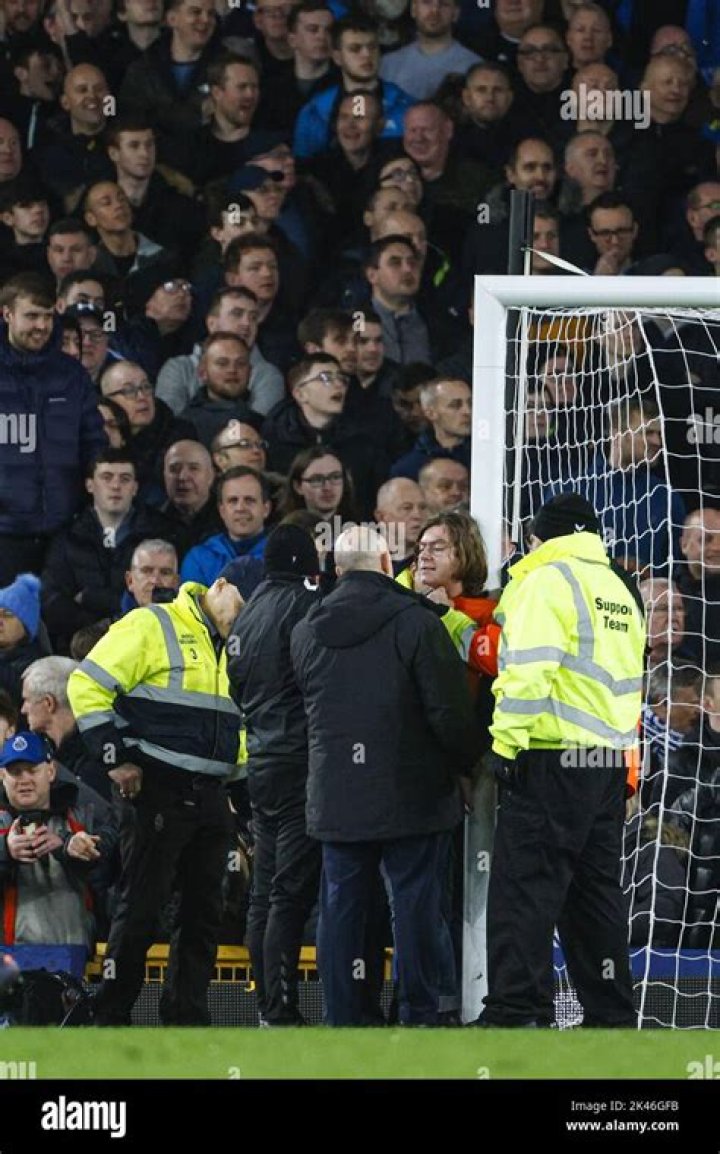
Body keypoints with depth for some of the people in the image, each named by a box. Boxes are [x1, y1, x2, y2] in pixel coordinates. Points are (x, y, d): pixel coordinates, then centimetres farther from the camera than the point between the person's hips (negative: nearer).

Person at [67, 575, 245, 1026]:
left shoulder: (227, 649, 20)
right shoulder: (151, 626, -7)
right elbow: (87, 685, -12)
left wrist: (238, 770, 16)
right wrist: (115, 757, -15)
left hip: (210, 797, 8)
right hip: (158, 792, -8)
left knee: (205, 911, 8)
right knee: (141, 907, -5)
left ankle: (187, 1017, 14)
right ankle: (111, 1018, 2)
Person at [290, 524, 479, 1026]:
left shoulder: (306, 632, 7)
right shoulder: (415, 623, -10)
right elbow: (451, 710, -11)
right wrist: (465, 764, 4)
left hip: (336, 797, 4)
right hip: (411, 792, -4)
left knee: (341, 904, 7)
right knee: (416, 903, 1)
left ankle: (342, 1019, 8)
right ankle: (419, 1016, 2)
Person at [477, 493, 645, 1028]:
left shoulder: (545, 582, -7)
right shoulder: (618, 589, 18)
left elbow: (530, 669, -18)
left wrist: (507, 742, -14)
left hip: (552, 759, -8)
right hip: (610, 763, 8)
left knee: (524, 890, -7)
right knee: (596, 891, 12)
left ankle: (517, 1013, -12)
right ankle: (611, 1015, 13)